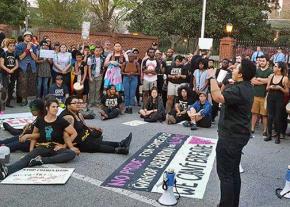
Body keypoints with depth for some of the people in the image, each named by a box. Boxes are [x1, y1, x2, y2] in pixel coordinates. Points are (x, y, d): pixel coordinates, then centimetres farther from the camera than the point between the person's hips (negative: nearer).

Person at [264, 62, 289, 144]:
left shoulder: (285, 78, -6)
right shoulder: (271, 76, 5)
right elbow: (267, 88, 11)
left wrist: (280, 88, -18)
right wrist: (270, 87, -10)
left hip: (279, 99, -3)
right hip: (270, 98, 4)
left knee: (278, 117, 0)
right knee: (270, 116, 5)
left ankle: (278, 136, 11)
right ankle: (269, 135, 14)